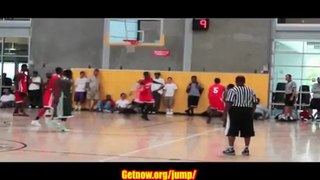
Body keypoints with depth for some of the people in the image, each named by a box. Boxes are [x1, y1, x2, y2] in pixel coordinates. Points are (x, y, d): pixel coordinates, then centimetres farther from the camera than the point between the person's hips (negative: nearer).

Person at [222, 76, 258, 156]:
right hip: (247, 112, 4)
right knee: (247, 132, 10)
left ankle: (231, 149, 3)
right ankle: (246, 149, 13)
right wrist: (251, 112, 21)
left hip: (236, 111, -4)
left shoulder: (232, 90, -6)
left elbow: (229, 103, -12)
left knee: (232, 131, 3)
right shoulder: (251, 91, 10)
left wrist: (224, 114, -8)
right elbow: (254, 104, 10)